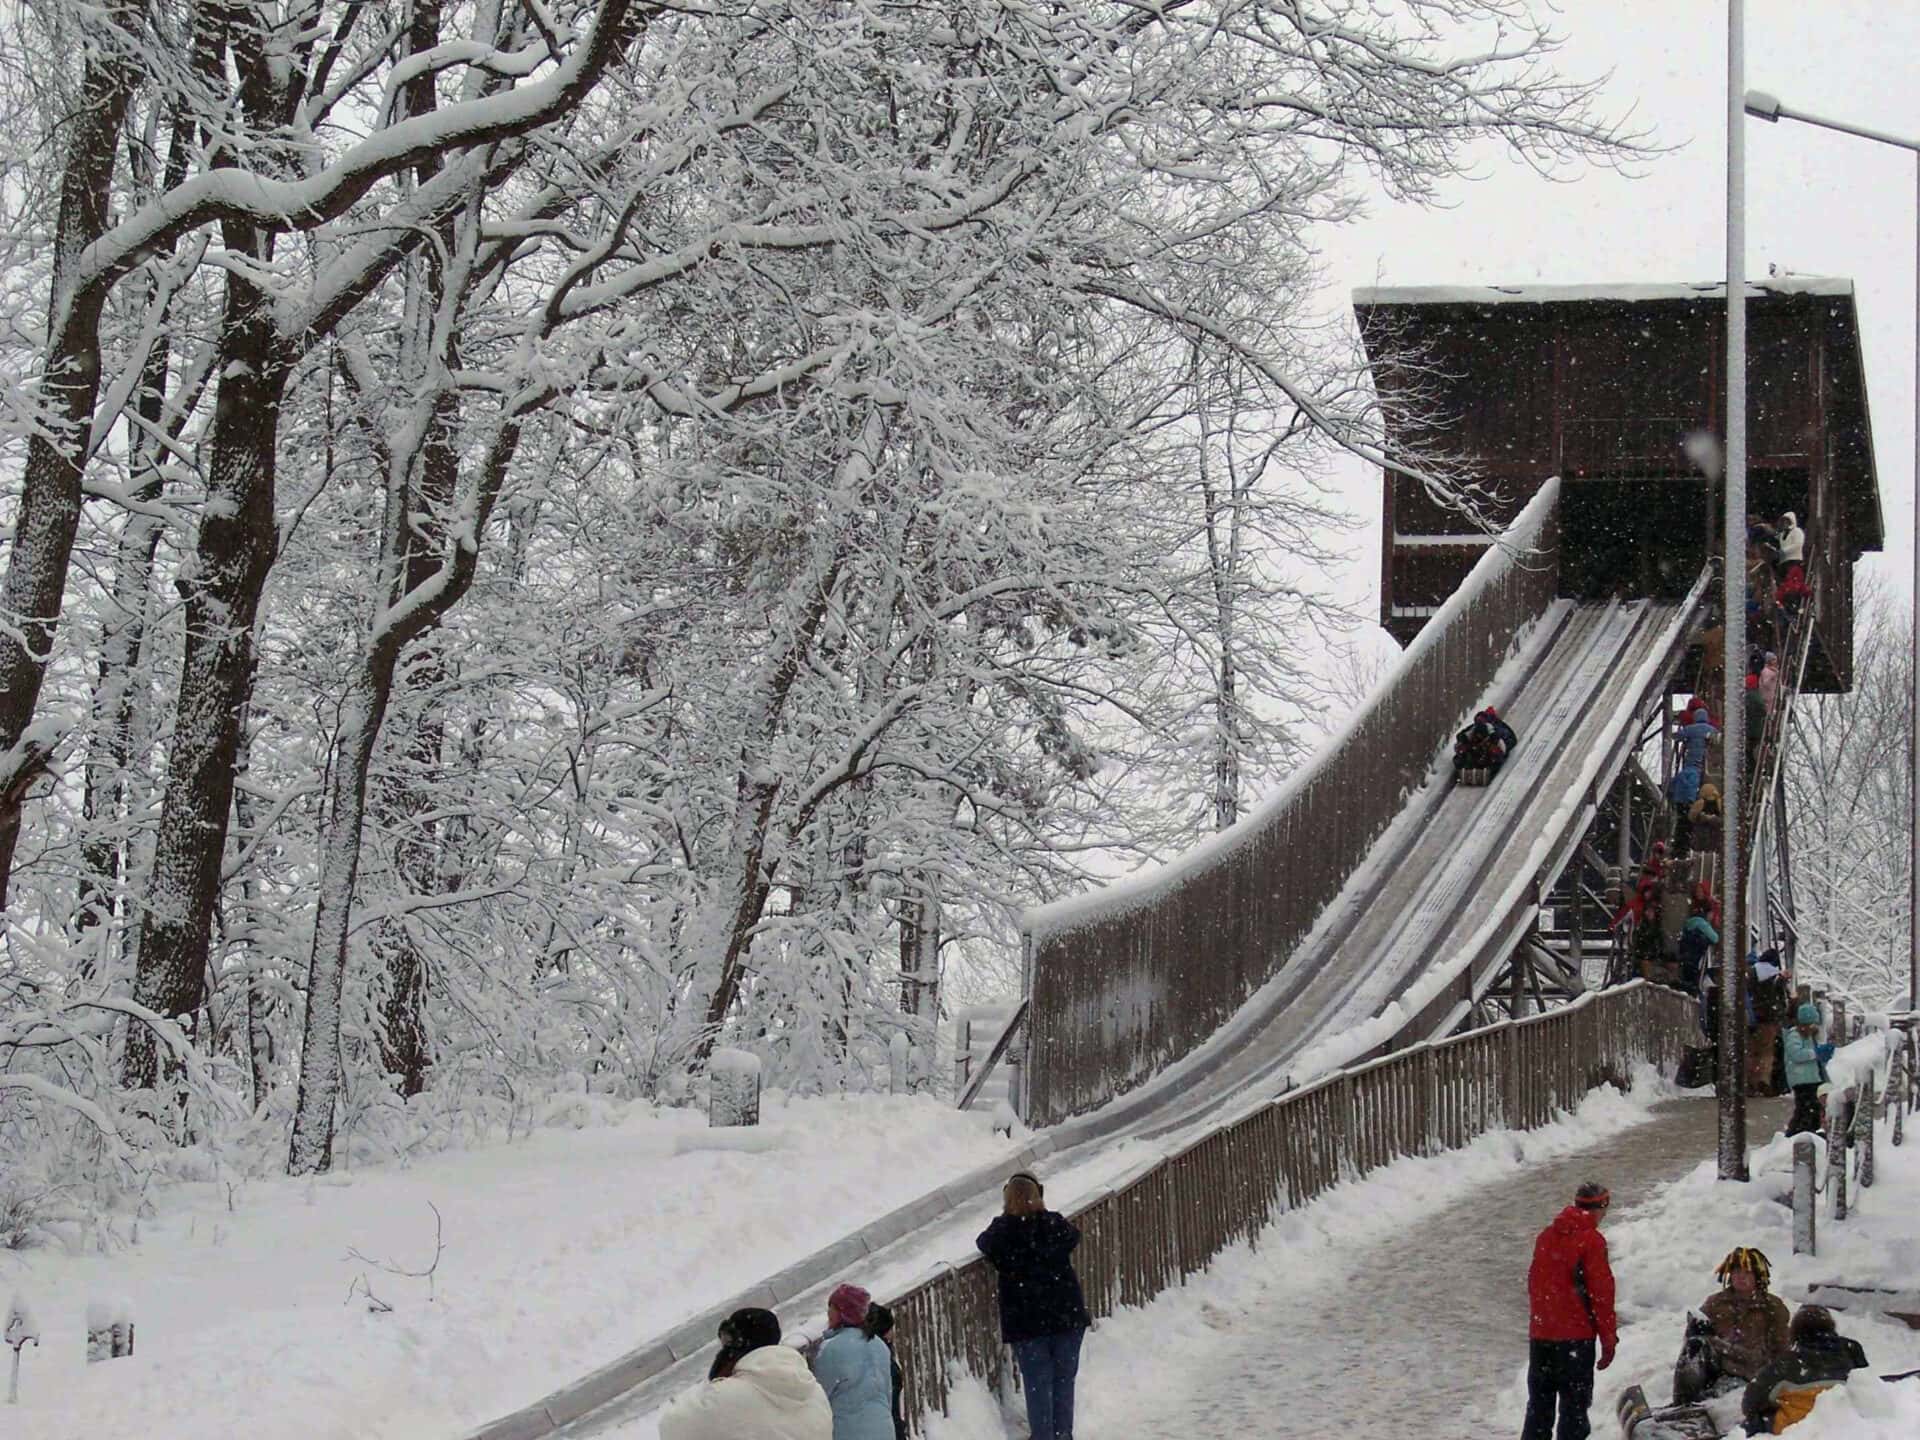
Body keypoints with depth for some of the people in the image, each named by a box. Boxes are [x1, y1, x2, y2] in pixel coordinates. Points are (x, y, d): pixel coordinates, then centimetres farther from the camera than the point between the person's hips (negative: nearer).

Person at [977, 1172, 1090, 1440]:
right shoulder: (1056, 1225, -5)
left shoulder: (1002, 1232, -12)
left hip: (1026, 1323, -2)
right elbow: (1073, 1236, 17)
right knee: (1064, 1381, 13)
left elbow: (984, 1243, 9)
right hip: (1066, 1316, 2)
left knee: (1037, 1386, 6)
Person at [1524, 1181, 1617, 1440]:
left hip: (1540, 1334, 6)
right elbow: (1601, 1292, -11)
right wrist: (1609, 1338, -4)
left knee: (1539, 1405, 14)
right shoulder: (1591, 1241, -11)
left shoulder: (1546, 1236, 10)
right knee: (1574, 1408, -1)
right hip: (1576, 1337, -6)